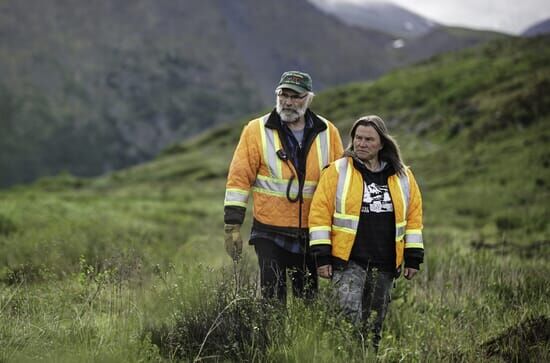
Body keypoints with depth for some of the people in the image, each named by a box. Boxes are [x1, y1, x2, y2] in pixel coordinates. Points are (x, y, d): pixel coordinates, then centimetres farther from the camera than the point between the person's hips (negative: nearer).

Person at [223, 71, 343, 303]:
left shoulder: (327, 132, 3)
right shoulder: (257, 130, -4)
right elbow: (239, 177, -5)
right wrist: (232, 225, -10)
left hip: (311, 235, 3)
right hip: (270, 234, -3)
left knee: (308, 300, 12)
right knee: (273, 299, -4)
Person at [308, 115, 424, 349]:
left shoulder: (403, 176, 9)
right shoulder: (337, 171, 0)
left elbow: (413, 216, 13)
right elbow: (320, 213, -3)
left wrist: (413, 258, 9)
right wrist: (322, 257, -8)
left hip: (385, 265, 4)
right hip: (348, 261, -4)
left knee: (373, 325, 11)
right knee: (349, 317, -20)